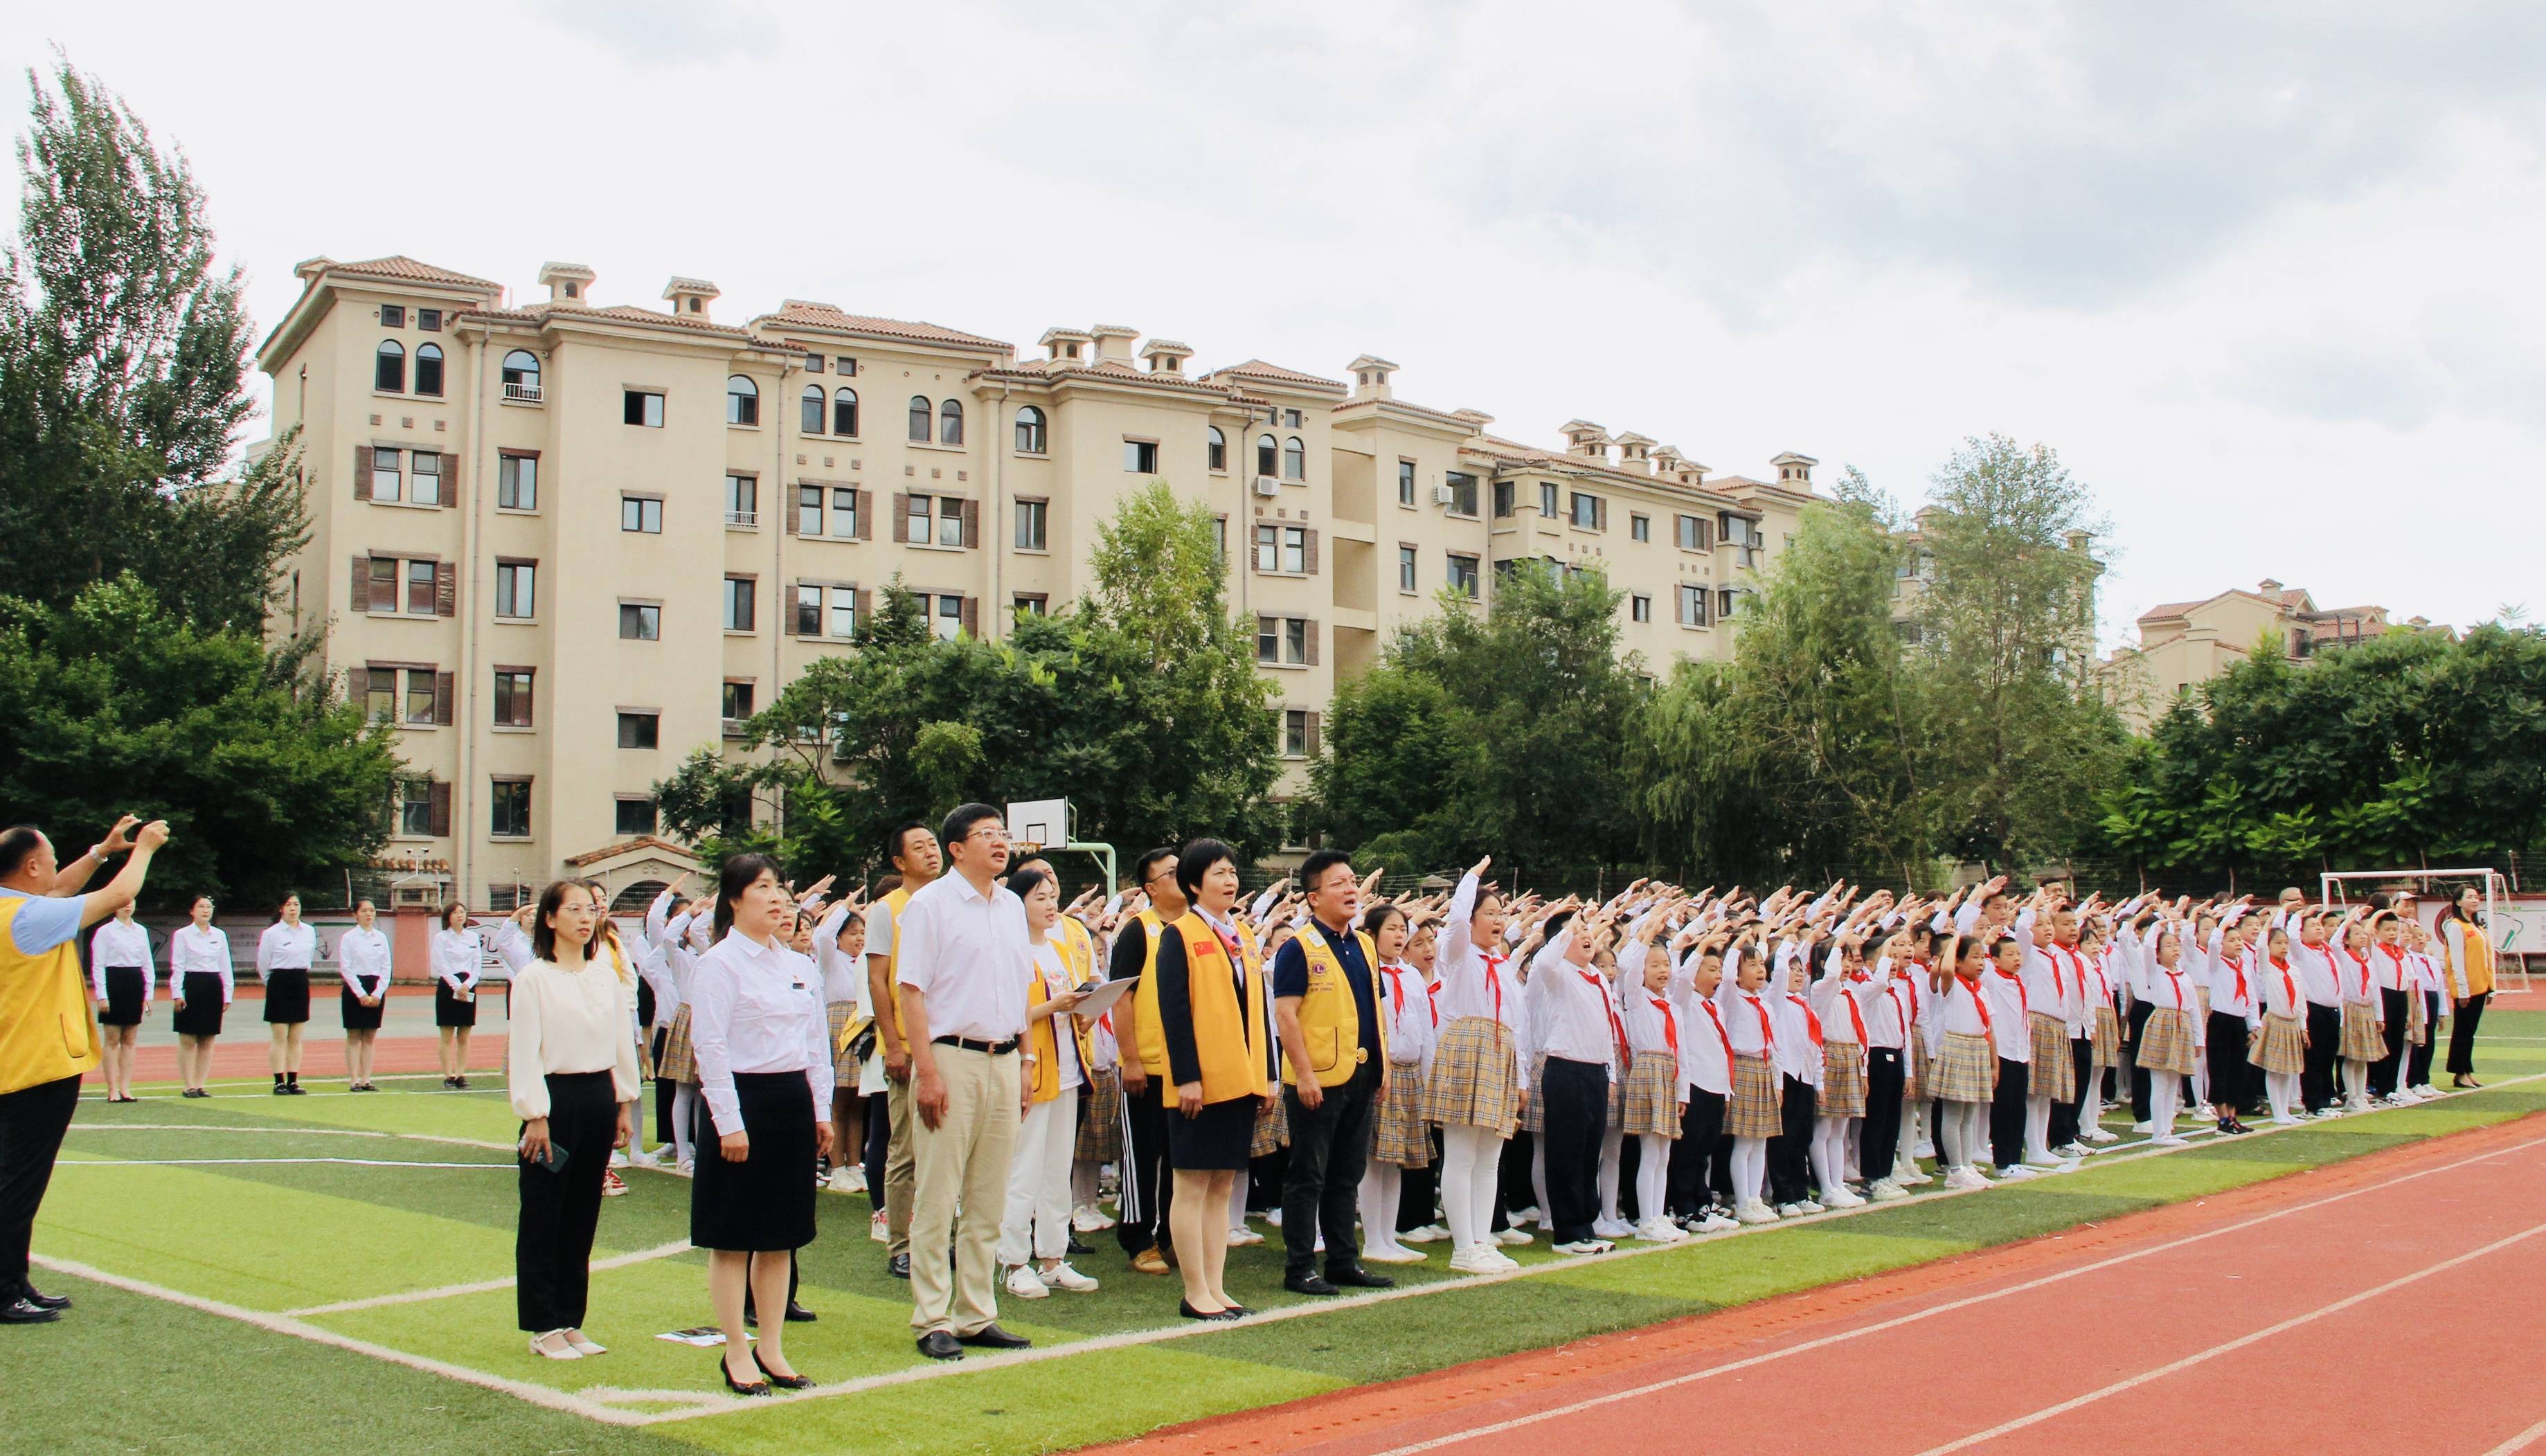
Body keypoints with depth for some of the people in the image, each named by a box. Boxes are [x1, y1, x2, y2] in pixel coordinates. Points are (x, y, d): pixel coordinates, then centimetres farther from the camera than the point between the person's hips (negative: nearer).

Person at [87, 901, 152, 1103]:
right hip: (114, 982, -5)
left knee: (130, 1040, 6)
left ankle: (125, 1088, 10)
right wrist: (102, 996, -12)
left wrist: (148, 993, 9)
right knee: (113, 1040, -1)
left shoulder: (141, 931, 11)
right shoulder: (105, 932, -3)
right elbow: (97, 966, -6)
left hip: (135, 984, 5)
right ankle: (112, 1089, 4)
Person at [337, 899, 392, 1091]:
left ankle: (366, 1080, 9)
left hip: (376, 991, 4)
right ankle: (354, 1080, 2)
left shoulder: (381, 938, 8)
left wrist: (377, 994, -5)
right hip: (354, 989, -4)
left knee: (370, 1037, 5)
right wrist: (362, 994, -14)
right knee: (354, 1037, 0)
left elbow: (386, 968, 6)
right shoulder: (348, 938, -3)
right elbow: (346, 969, -8)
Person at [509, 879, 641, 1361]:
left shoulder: (608, 974, 9)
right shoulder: (533, 978, -6)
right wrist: (535, 1116, -13)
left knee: (583, 1215, 10)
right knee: (543, 1216, 2)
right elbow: (524, 1051, -9)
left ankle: (570, 1321, 19)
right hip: (555, 1097, -5)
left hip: (599, 1098, 5)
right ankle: (544, 1327, 9)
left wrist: (625, 1104, 11)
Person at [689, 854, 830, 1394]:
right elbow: (710, 1047, -13)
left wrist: (821, 1111, 11)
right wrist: (730, 1122, -17)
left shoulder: (799, 966, 13)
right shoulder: (718, 964, -8)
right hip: (742, 1101, -7)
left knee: (782, 1234, 11)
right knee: (733, 1238, 2)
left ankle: (772, 1348, 21)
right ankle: (736, 1352, 12)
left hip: (793, 1104, 7)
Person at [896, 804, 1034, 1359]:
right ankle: (932, 1321, 6)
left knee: (988, 1200, 10)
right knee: (937, 1198, -1)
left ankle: (977, 1316, 18)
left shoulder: (1012, 906, 13)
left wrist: (1024, 1063, 14)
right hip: (951, 1058, -6)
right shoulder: (929, 904, -6)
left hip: (1003, 1062, 6)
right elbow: (910, 991, -10)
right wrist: (927, 1072, -16)